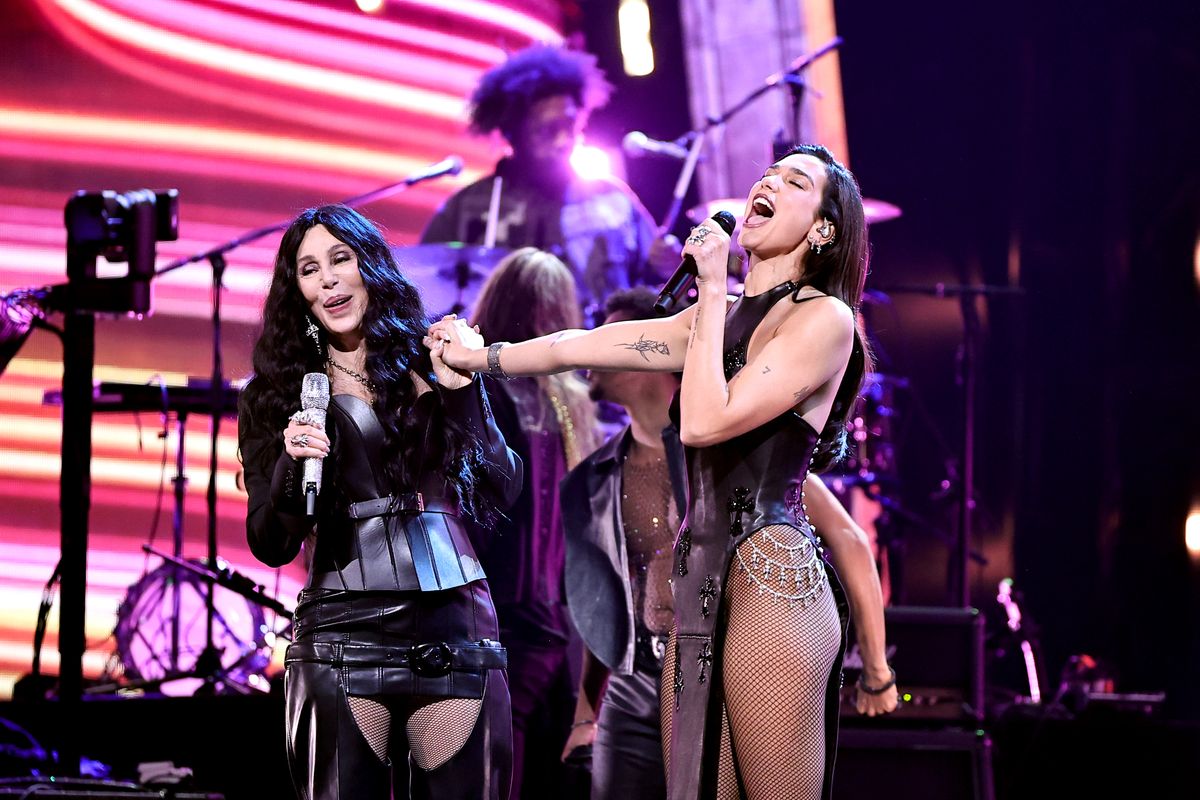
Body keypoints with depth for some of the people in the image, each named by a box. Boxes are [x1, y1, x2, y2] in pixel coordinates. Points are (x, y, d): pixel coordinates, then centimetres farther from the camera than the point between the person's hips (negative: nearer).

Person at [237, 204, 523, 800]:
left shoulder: (429, 363, 11)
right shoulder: (275, 394, 9)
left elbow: (502, 493, 5)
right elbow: (272, 546, 4)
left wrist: (462, 389, -3)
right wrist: (292, 464, -13)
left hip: (455, 627, 1)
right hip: (343, 635, -1)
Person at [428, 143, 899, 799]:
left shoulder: (825, 318, -4)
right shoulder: (721, 316, 19)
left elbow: (705, 422, -13)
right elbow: (578, 347, 25)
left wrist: (712, 290, -7)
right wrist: (481, 356, 33)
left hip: (772, 576, -8)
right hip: (699, 584, 8)